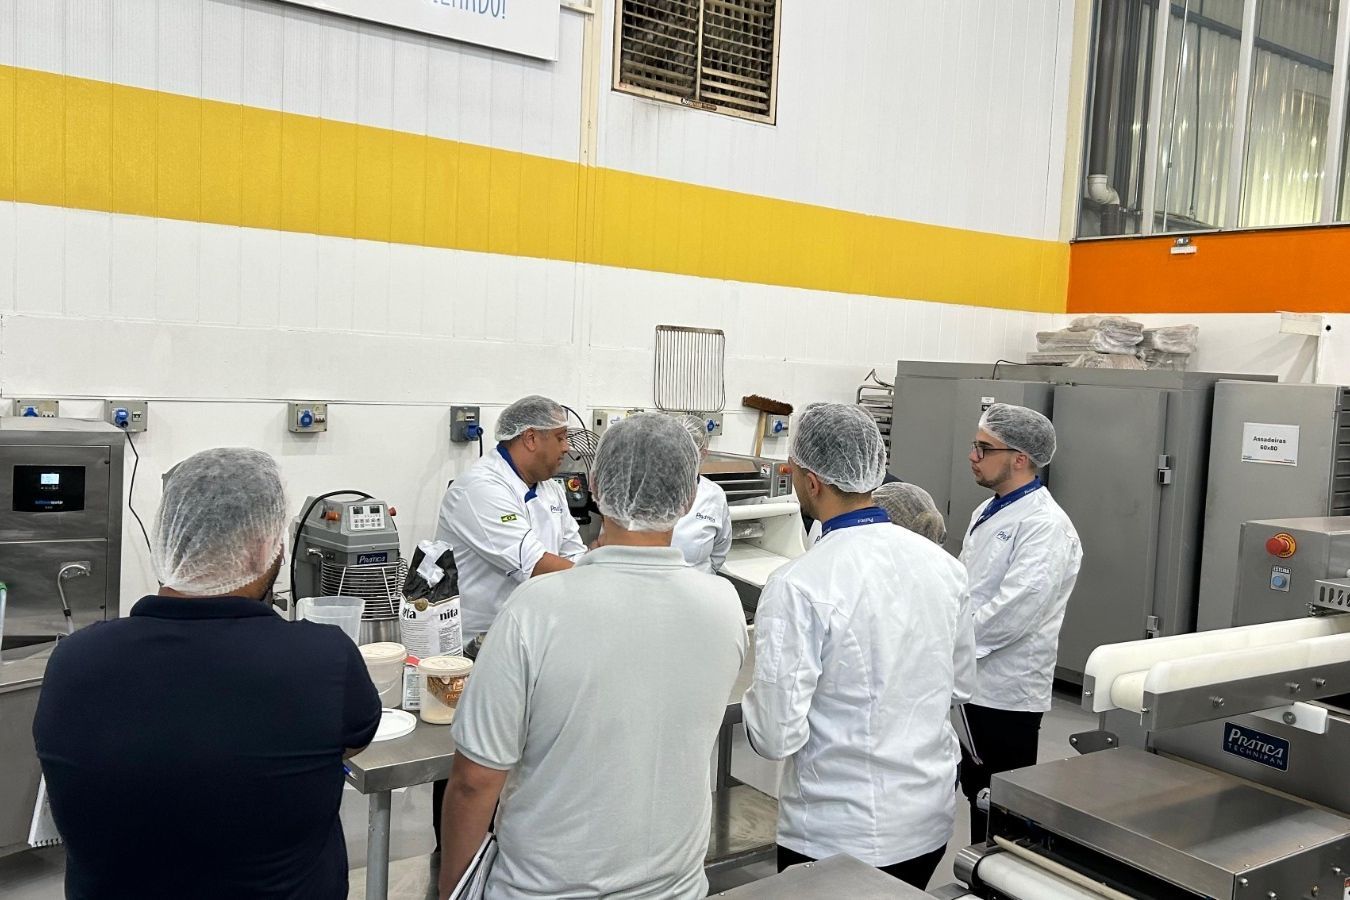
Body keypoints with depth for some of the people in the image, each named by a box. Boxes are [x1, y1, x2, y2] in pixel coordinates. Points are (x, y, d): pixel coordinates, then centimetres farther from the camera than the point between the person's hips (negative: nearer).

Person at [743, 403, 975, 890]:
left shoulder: (797, 587, -23)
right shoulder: (942, 563, -5)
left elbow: (776, 736, -21)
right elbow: (960, 684, 9)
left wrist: (754, 699, -1)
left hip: (838, 835, -5)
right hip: (931, 820, 5)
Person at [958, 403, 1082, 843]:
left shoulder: (1045, 526, -17)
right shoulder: (987, 513, 12)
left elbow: (1014, 611, -27)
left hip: (1005, 694, -8)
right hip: (971, 686, 8)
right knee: (979, 804, 20)